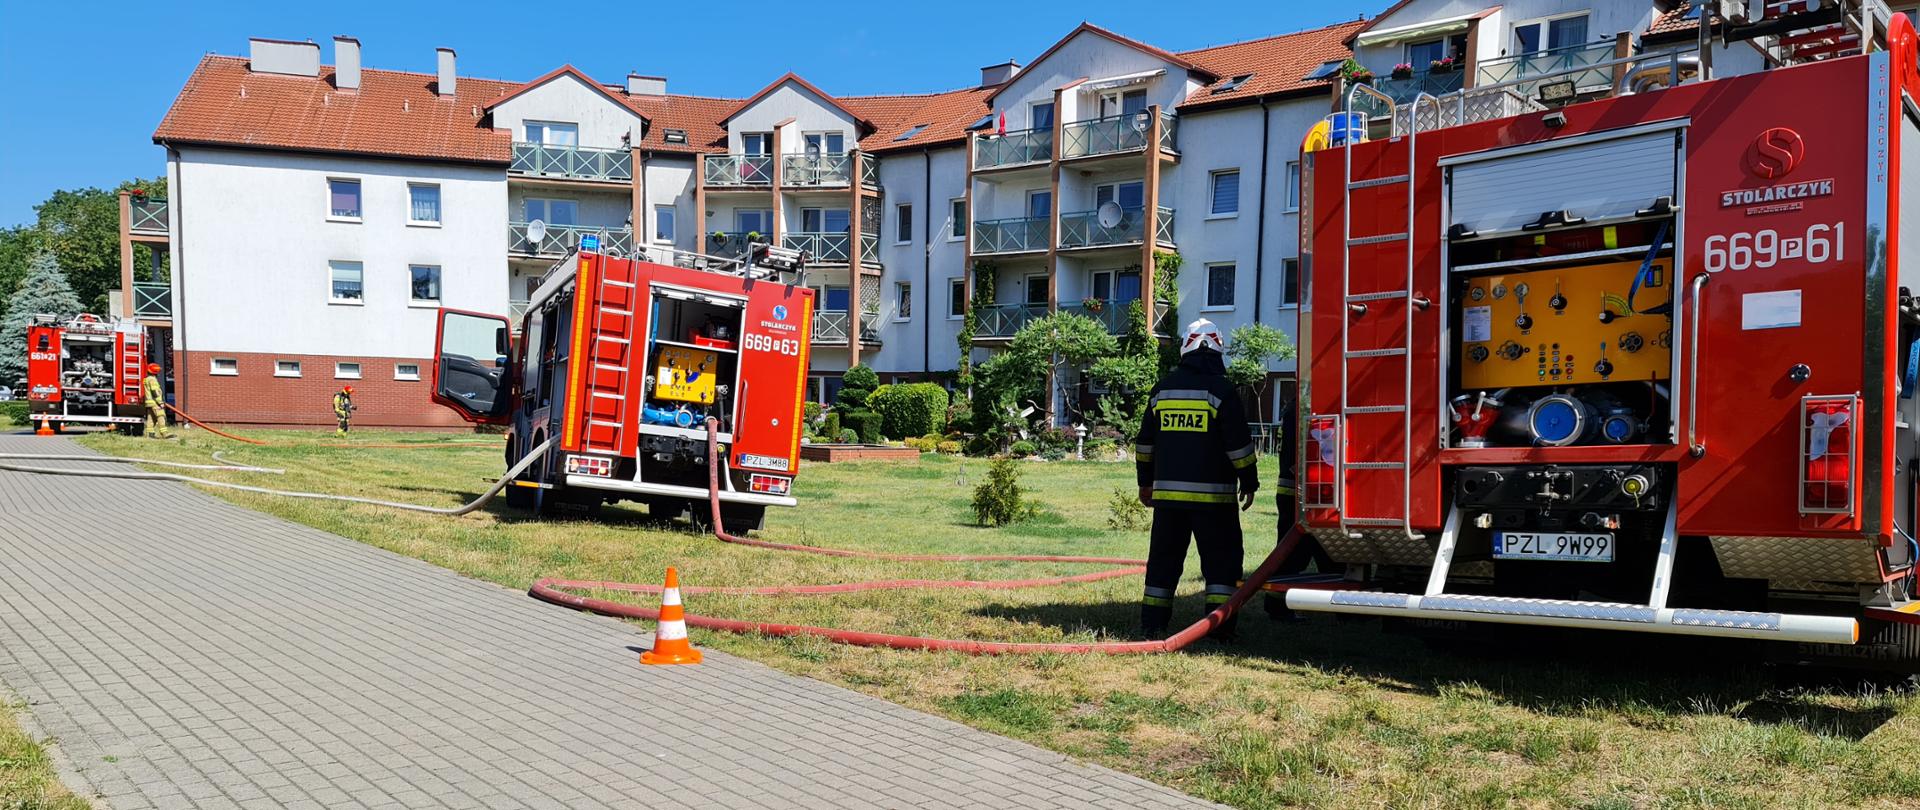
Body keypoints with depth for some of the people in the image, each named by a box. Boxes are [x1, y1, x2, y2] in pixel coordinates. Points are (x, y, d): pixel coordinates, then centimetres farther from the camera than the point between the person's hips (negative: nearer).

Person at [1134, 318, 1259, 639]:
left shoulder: (1163, 388, 9)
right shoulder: (1221, 390, -6)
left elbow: (1145, 441, 15)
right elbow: (1238, 443, -7)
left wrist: (1146, 481, 24)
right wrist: (1249, 482, 3)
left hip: (1168, 490, 4)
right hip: (1212, 493, -4)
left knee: (1164, 557, 10)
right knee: (1220, 558, 4)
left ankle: (1152, 623, 11)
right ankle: (1219, 622, -1)